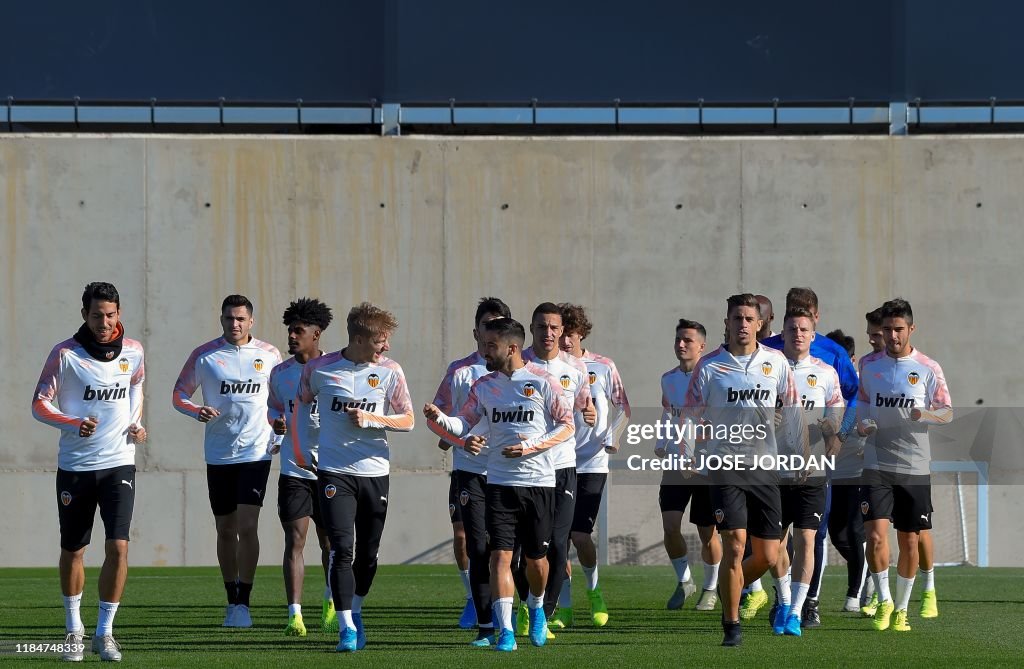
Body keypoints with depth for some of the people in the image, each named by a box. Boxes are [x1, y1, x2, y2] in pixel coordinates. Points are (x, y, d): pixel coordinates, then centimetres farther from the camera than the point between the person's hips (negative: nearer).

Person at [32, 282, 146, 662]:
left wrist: (136, 424, 7)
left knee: (118, 546, -12)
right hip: (75, 466, -1)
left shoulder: (132, 352, 2)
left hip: (119, 463, 1)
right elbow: (40, 404, -6)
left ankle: (105, 632, -2)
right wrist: (74, 425, -22)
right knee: (72, 550, 9)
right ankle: (74, 629, 27)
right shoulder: (65, 354, -8)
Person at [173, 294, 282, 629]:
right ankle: (232, 600, 20)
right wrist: (197, 411, -13)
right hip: (218, 455, 1)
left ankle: (243, 602, -11)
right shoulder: (204, 356, 1)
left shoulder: (268, 355, 4)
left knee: (247, 526, -13)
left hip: (256, 452, -1)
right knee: (225, 530, 8)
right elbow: (179, 393, 7)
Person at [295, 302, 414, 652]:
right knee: (342, 550, -12)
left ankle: (355, 611, 35)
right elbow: (301, 404, 14)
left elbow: (408, 420, 1)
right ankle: (347, 629, -11)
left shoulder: (390, 371, -2)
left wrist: (372, 419, -14)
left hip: (375, 471, 2)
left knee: (368, 552, 11)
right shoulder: (320, 369, -4)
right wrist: (298, 448, 13)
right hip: (334, 472, -2)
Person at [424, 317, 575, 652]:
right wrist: (438, 418, -16)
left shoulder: (543, 382, -3)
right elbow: (464, 424, 4)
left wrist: (532, 446, -14)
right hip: (499, 483, 2)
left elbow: (567, 424, -2)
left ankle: (536, 608, 39)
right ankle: (505, 630, -11)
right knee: (500, 554, -10)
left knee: (536, 557, 9)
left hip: (539, 482, -2)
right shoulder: (484, 386, 8)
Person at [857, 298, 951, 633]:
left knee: (909, 542, 4)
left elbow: (948, 412, 1)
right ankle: (883, 601, 2)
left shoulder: (928, 368, -1)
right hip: (877, 464, 1)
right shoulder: (869, 365, 6)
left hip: (915, 467, -1)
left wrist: (927, 414, -20)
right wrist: (862, 424, -3)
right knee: (876, 535, -14)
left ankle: (901, 608, 19)